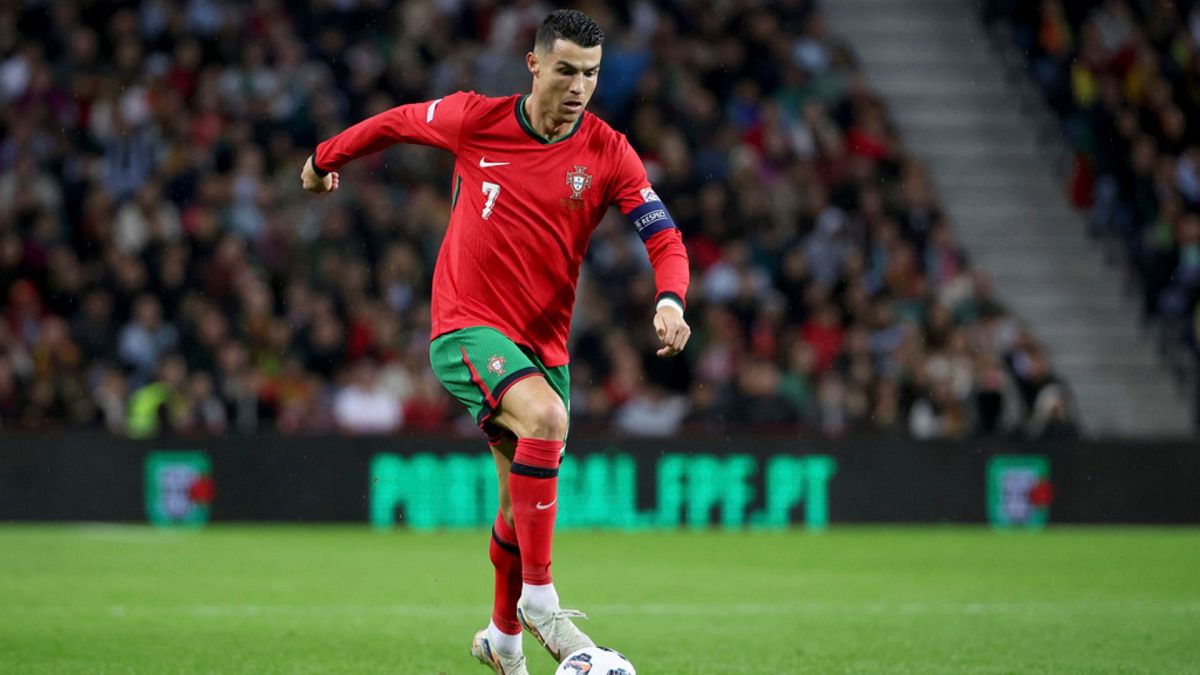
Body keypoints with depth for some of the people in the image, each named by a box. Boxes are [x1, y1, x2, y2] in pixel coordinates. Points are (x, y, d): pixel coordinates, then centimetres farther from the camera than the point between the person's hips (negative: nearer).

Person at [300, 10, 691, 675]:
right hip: (465, 327, -3)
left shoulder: (608, 154, -4)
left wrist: (670, 300, -27)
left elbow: (665, 238, -7)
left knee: (523, 505, 9)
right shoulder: (475, 120, -6)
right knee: (546, 416, -31)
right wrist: (325, 158, 25)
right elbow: (394, 122, 12)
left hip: (542, 343, 3)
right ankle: (539, 598, -26)